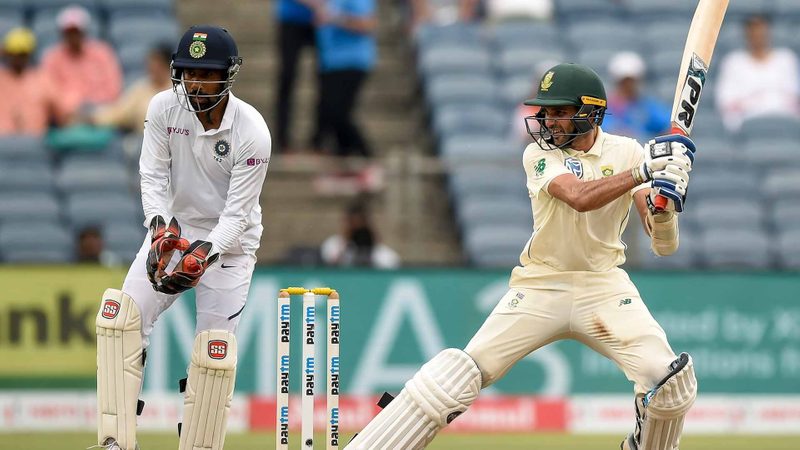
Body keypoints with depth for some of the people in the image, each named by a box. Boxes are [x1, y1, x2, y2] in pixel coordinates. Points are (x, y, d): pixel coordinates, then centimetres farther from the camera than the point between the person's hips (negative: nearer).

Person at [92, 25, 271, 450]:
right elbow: (153, 176, -10)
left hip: (228, 241, -3)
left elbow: (237, 213, -20)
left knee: (214, 352, -8)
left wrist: (204, 254, -34)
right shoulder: (164, 108, -11)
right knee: (121, 317, -14)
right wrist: (161, 225, -29)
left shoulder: (252, 132, -21)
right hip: (172, 229, 3)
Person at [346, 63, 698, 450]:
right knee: (457, 377, -14)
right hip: (539, 287, -1)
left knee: (671, 381, -18)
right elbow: (579, 197, -27)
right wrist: (645, 171, -35)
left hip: (603, 286, 1)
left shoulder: (628, 153, -1)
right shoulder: (539, 154, -5)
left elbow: (663, 244, -9)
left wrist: (663, 210, -31)